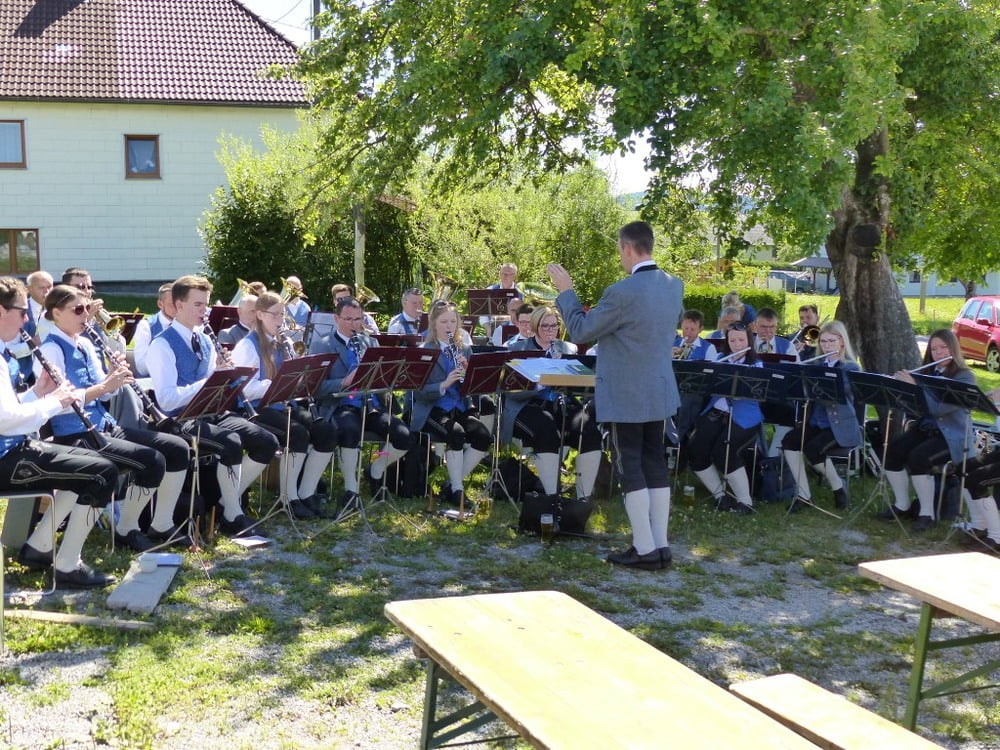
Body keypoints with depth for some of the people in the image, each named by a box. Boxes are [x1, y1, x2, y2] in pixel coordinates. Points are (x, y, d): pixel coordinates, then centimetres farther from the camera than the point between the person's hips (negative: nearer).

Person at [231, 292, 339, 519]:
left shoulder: (284, 343, 16)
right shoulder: (247, 346, -6)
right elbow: (247, 389, -15)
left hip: (285, 404, 7)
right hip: (259, 408, -7)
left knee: (327, 430, -18)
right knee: (298, 433, -33)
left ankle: (306, 494, -7)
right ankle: (288, 498, -17)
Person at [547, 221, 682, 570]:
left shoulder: (622, 293, -22)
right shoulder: (674, 286, 2)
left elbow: (580, 331, -12)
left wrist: (566, 291, 0)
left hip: (625, 396, -7)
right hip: (660, 391, 7)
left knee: (630, 468, 1)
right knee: (655, 465, 12)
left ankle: (645, 549, 4)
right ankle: (661, 545, 16)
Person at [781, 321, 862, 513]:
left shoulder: (851, 367, -4)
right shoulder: (817, 365, 14)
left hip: (841, 426, -5)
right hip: (815, 422, 5)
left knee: (813, 448, -31)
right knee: (789, 441, -23)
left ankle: (839, 488, -5)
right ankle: (803, 494, -18)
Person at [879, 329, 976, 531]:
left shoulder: (965, 377, -10)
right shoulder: (927, 373, 10)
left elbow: (939, 408, -23)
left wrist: (913, 386, -22)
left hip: (952, 436, -6)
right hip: (924, 429, 6)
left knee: (917, 457, -32)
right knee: (891, 449, -20)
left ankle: (928, 513, -16)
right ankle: (902, 504, -2)